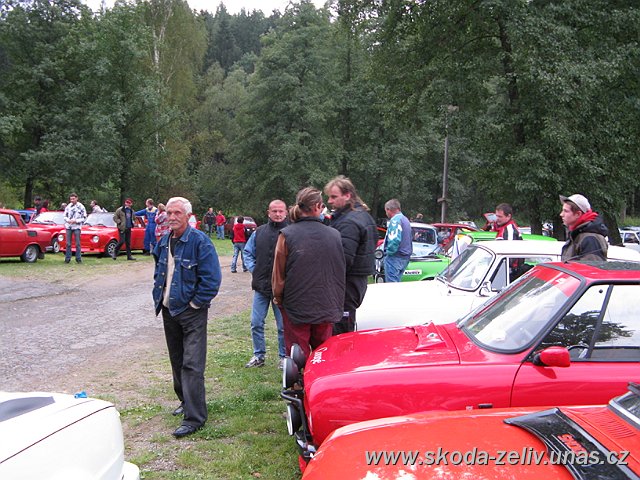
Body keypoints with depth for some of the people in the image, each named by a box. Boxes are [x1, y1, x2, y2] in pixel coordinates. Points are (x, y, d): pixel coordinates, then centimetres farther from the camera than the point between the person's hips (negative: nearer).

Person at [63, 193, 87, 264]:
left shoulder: (81, 207, -1)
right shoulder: (68, 207, 9)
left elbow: (84, 218, 0)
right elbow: (65, 216, 15)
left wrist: (76, 221, -12)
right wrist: (68, 220, -6)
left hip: (77, 227, -3)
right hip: (68, 227, 3)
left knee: (77, 244, -3)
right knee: (68, 243, 4)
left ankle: (78, 258, 3)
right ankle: (67, 258, 9)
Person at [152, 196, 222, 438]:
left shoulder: (199, 241, -15)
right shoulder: (164, 241, 8)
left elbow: (211, 278, -18)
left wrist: (195, 303, -15)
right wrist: (158, 296, 13)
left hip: (191, 312, -8)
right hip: (168, 310, 8)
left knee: (192, 364, -9)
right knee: (177, 360, 19)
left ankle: (194, 417, -4)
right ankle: (185, 400, 36)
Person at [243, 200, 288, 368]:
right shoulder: (259, 232, 8)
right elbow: (248, 252, 18)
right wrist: (253, 269, 6)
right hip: (261, 285, 4)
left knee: (283, 326, 6)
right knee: (256, 323, 9)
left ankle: (284, 357, 21)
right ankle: (259, 356, 24)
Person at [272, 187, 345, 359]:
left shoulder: (287, 235, -12)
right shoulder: (335, 235, -4)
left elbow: (279, 274, -6)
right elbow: (342, 272, 6)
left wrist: (278, 298, 11)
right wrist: (338, 305, 18)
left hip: (296, 307, -2)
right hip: (326, 308, 2)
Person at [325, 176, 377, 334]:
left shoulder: (349, 223, -18)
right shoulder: (363, 215, 15)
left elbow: (344, 258, -25)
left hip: (347, 284, -10)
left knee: (340, 333, -5)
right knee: (348, 331, 18)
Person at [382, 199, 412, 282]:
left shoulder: (395, 220, -13)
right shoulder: (405, 219, 18)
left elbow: (394, 240, -26)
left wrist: (389, 252, -14)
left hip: (395, 257, -10)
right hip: (405, 257, 10)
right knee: (397, 282, 14)